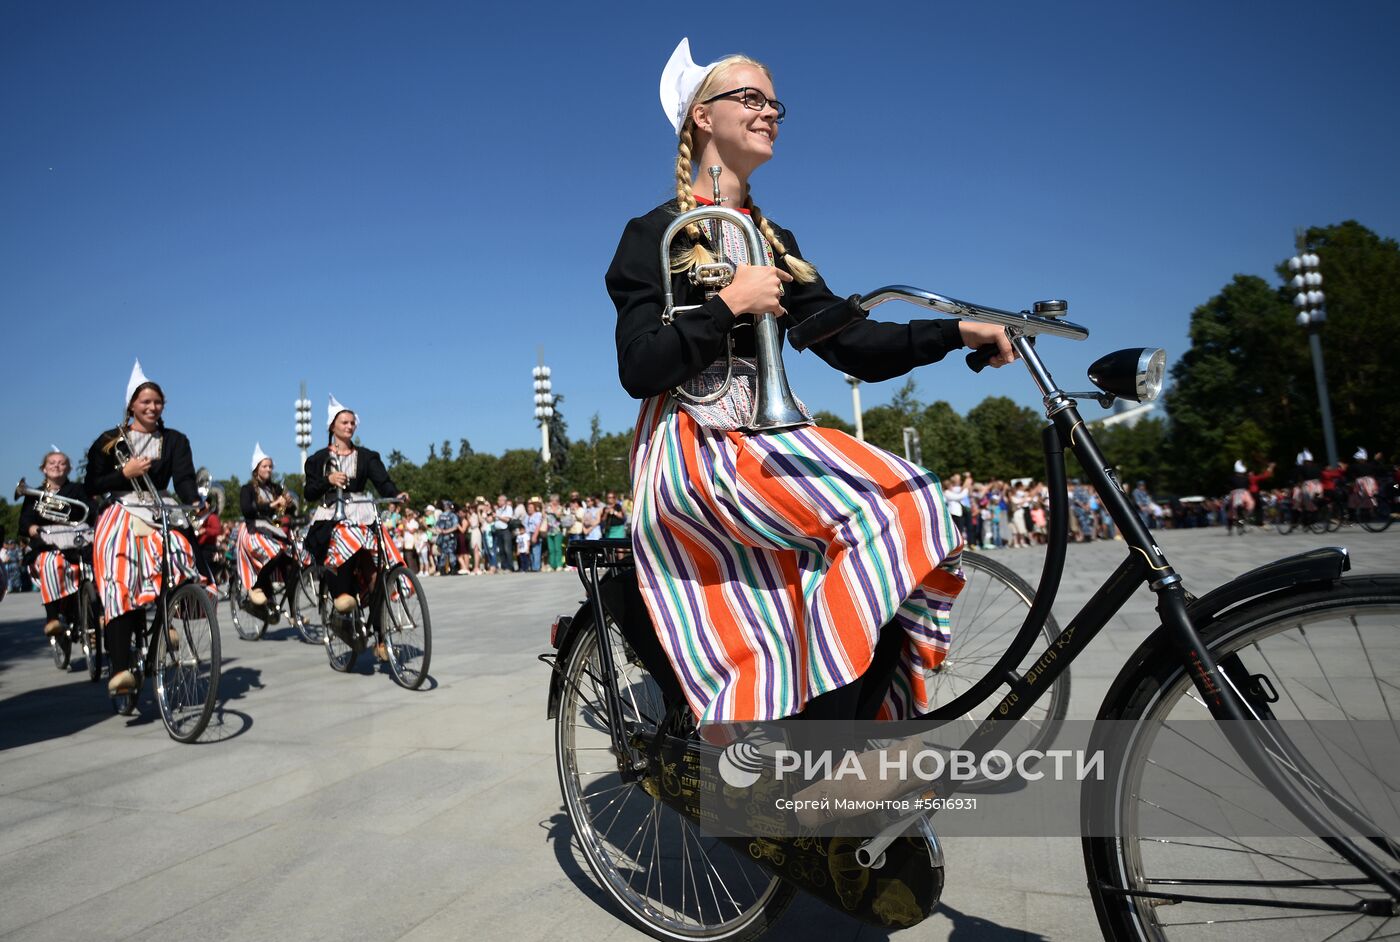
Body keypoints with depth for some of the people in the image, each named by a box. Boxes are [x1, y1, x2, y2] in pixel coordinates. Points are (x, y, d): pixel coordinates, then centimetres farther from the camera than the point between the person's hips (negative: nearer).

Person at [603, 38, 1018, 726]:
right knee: (878, 514, -27)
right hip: (694, 451, -6)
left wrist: (956, 331, -3)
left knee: (916, 506, -19)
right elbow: (638, 369, -8)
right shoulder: (656, 235, 4)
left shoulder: (775, 243, 21)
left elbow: (852, 345, 9)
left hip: (768, 439, 6)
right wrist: (729, 305, -12)